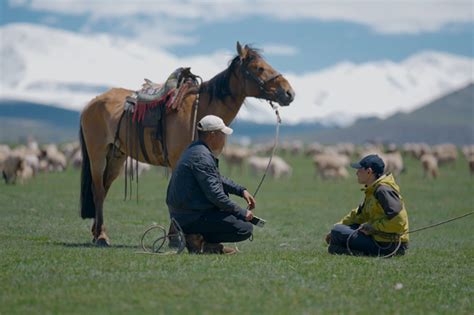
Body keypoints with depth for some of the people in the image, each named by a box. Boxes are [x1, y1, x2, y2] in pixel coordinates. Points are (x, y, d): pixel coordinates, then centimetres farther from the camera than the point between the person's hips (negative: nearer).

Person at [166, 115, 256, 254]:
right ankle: (197, 239, -8)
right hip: (192, 218, -10)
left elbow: (218, 179, 29)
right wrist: (242, 212, -12)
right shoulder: (202, 157, -18)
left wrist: (241, 190, 19)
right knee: (245, 229, -11)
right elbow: (215, 195, -21)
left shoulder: (195, 150, 15)